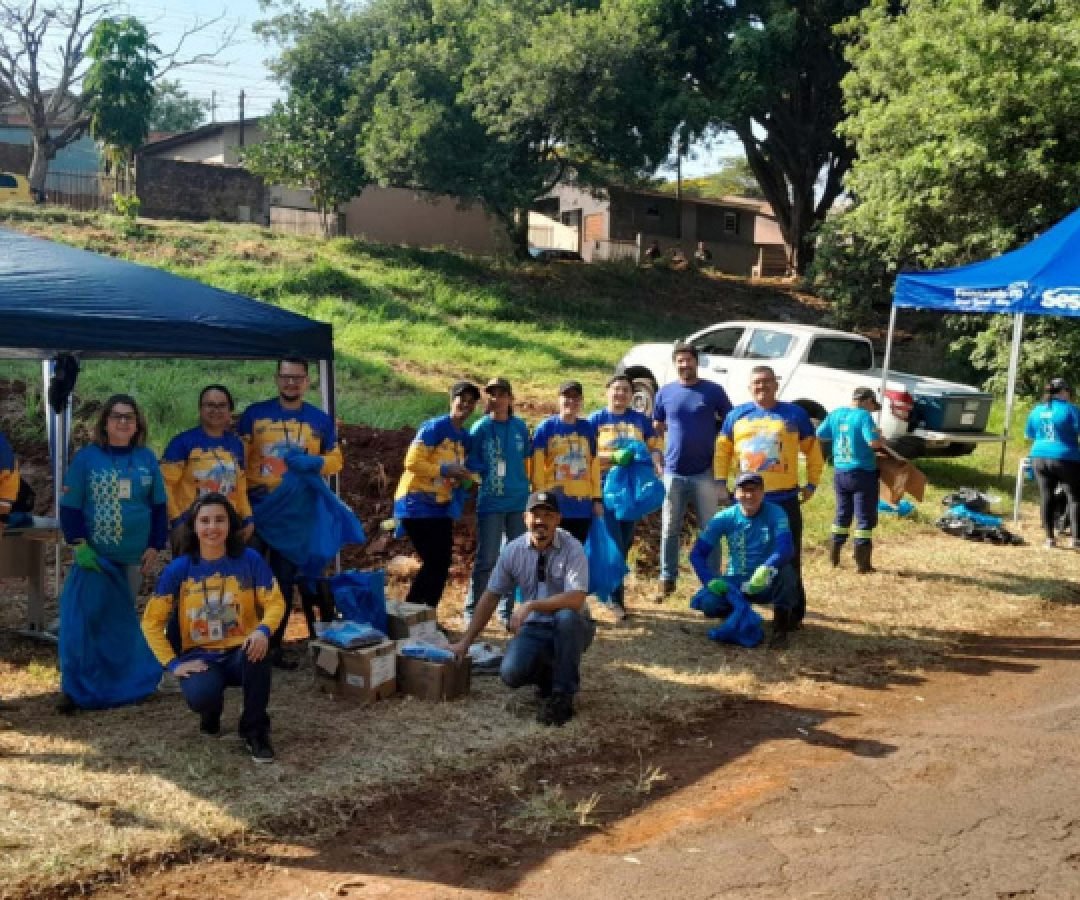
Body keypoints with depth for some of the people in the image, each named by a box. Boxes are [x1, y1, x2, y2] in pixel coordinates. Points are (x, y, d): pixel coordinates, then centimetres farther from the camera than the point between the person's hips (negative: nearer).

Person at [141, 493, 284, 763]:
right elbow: (152, 620, -1)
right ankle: (211, 714, 12)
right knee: (200, 696, -33)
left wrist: (263, 630, -28)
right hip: (199, 657, 0)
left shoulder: (249, 560, -6)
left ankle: (255, 731, -12)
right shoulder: (179, 569, -6)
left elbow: (275, 603, -5)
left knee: (258, 649, -36)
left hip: (241, 653, 0)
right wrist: (173, 663, -10)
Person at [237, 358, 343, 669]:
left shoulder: (321, 420, 5)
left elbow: (335, 460, 9)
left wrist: (315, 462, -12)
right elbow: (238, 459, -1)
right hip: (257, 507, -2)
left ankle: (275, 644, 19)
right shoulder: (254, 414, -1)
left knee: (285, 579, 9)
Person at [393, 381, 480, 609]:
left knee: (443, 562, 6)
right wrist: (446, 470, -23)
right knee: (433, 563, -11)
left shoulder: (465, 437, 11)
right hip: (417, 505, -8)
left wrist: (463, 478, -2)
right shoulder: (435, 427, -14)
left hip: (441, 507, 8)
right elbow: (412, 462, -20)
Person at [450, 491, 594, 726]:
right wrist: (465, 643, 3)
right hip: (534, 628, 3)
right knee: (511, 673, -24)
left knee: (567, 616, -37)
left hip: (571, 628, -2)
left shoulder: (572, 549, -15)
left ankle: (563, 696, -20)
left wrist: (530, 605, -34)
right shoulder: (513, 550, -4)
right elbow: (490, 597, 3)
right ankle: (547, 672, 13)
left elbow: (576, 599, -28)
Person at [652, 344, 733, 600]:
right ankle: (667, 579, 19)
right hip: (673, 472, 2)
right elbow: (657, 428, 13)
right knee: (670, 530, 8)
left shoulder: (713, 391, -2)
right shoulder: (665, 393, 4)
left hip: (706, 472, -2)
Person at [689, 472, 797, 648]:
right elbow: (697, 554, -8)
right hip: (735, 583, 2)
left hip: (767, 583, -2)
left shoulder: (775, 514, -13)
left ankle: (780, 629, -15)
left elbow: (787, 549, -29)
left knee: (786, 571, -35)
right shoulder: (725, 518, -8)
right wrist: (711, 580, -26)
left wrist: (766, 569, -47)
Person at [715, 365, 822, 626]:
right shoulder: (737, 415, 8)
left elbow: (813, 450, 9)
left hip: (785, 499, -2)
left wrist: (812, 483, 5)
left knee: (789, 559, 1)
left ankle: (793, 614, 9)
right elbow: (722, 450, 13)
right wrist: (721, 483, 6)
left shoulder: (795, 414, 3)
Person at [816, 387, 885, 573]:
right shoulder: (864, 416, -14)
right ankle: (862, 562, 2)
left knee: (842, 514, 20)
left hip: (840, 472, 6)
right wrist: (879, 434, -4)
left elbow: (819, 435, 8)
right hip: (863, 473, -6)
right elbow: (874, 442, -23)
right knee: (865, 517, 2)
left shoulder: (836, 414, 4)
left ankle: (834, 555, 24)